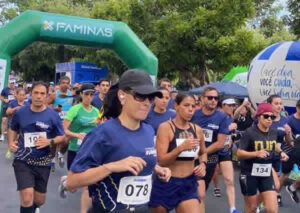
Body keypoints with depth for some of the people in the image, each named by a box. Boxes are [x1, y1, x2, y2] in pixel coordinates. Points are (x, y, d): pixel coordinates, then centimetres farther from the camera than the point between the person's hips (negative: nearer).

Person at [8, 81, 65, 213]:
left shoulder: (53, 115, -8)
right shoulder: (20, 113, -4)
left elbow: (62, 136, 0)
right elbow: (12, 129, 14)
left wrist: (50, 141, -20)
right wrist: (11, 143, -4)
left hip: (43, 163, 1)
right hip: (22, 161, -1)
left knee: (39, 200, 16)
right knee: (27, 198, -17)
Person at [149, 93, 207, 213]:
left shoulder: (197, 130, 4)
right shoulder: (165, 127, -11)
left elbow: (203, 153, 23)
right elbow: (161, 161, -18)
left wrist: (203, 164, 1)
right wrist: (181, 147, -31)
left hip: (189, 184, 3)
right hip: (166, 183, -3)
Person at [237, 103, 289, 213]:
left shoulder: (274, 132, 1)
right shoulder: (250, 132, -16)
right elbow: (239, 153, -16)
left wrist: (280, 152, 6)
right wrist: (256, 153, -30)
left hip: (266, 174, 4)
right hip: (250, 173, -4)